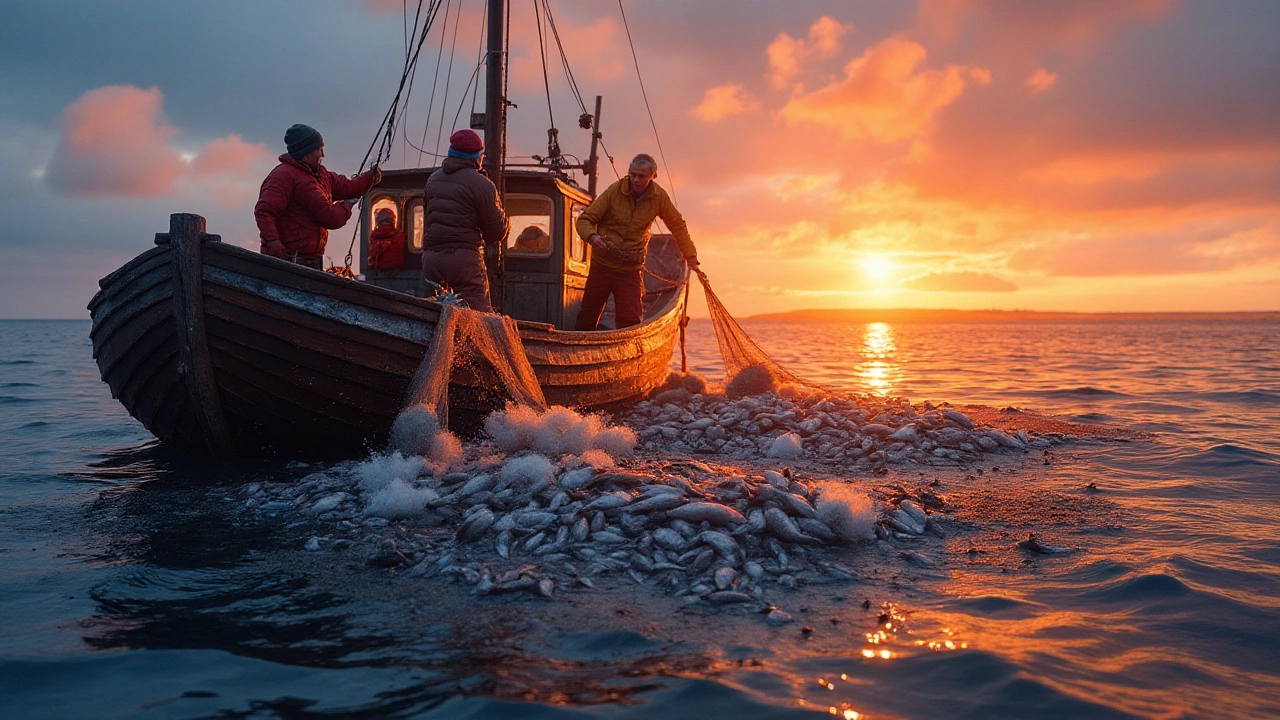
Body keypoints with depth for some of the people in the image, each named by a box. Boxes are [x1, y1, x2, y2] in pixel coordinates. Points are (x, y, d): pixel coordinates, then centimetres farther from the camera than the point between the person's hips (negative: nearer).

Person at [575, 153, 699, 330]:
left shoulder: (659, 197, -4)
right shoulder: (614, 191, -9)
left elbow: (678, 226, 9)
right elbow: (584, 220, -5)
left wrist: (691, 257, 4)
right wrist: (592, 236, -27)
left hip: (631, 270, 0)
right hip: (602, 264, 0)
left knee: (631, 323, -6)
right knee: (587, 318, 5)